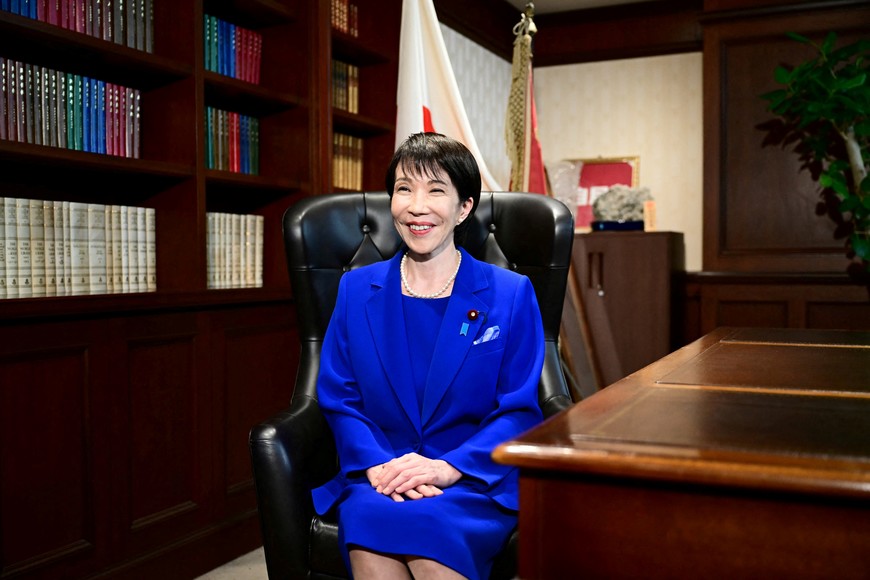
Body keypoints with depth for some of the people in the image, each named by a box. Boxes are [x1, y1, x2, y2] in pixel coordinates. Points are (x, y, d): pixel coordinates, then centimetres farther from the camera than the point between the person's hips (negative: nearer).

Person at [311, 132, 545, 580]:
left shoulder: (511, 294, 4)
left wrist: (449, 468, -15)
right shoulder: (356, 290, 11)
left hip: (474, 482, -1)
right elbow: (338, 398, 7)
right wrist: (377, 466, -12)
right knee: (368, 518, -32)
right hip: (376, 480, 2)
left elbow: (520, 410, 0)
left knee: (427, 523, -34)